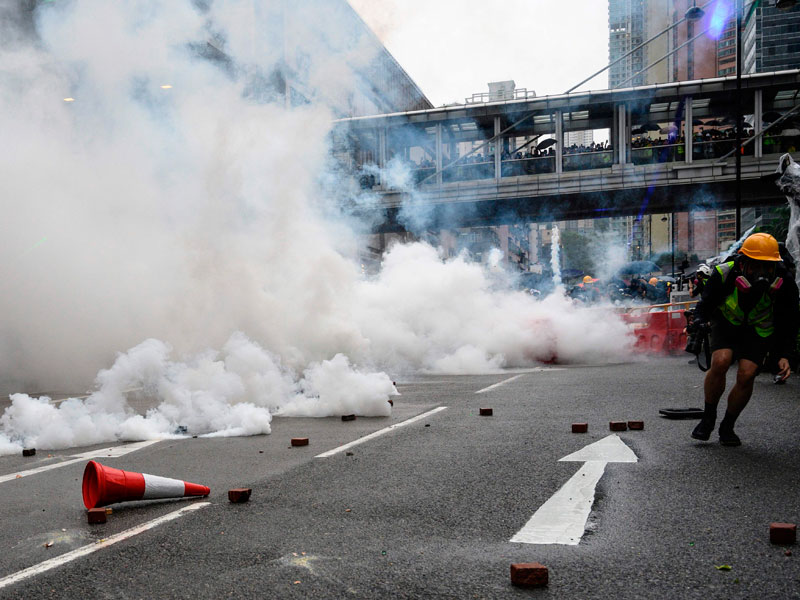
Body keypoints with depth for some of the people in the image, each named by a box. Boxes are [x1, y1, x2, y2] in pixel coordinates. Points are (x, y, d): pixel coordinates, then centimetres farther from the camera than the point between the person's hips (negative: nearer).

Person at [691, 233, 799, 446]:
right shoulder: (724, 274, -27)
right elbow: (706, 304, -14)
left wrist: (783, 355, -16)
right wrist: (700, 321, -37)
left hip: (759, 331, 1)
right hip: (726, 323, 0)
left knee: (746, 375, -16)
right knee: (720, 362, -25)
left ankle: (727, 427, 7)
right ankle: (708, 418, -3)